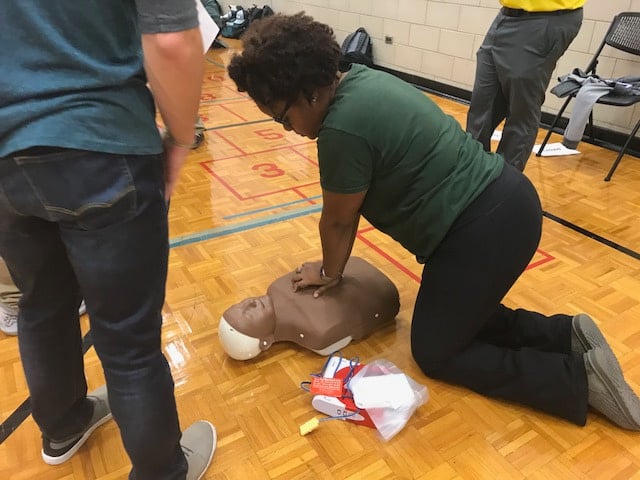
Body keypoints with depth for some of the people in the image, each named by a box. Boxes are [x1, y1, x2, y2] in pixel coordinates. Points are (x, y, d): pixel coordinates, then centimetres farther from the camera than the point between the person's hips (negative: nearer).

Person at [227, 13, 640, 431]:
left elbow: (338, 221, -8)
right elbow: (349, 207, 13)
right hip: (504, 202, 10)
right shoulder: (357, 82, 7)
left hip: (487, 227, -10)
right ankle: (566, 333, 19)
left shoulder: (343, 127, -23)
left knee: (435, 352, 7)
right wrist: (333, 266, 18)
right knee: (457, 314, 24)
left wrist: (330, 274, 11)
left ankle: (580, 376, 5)